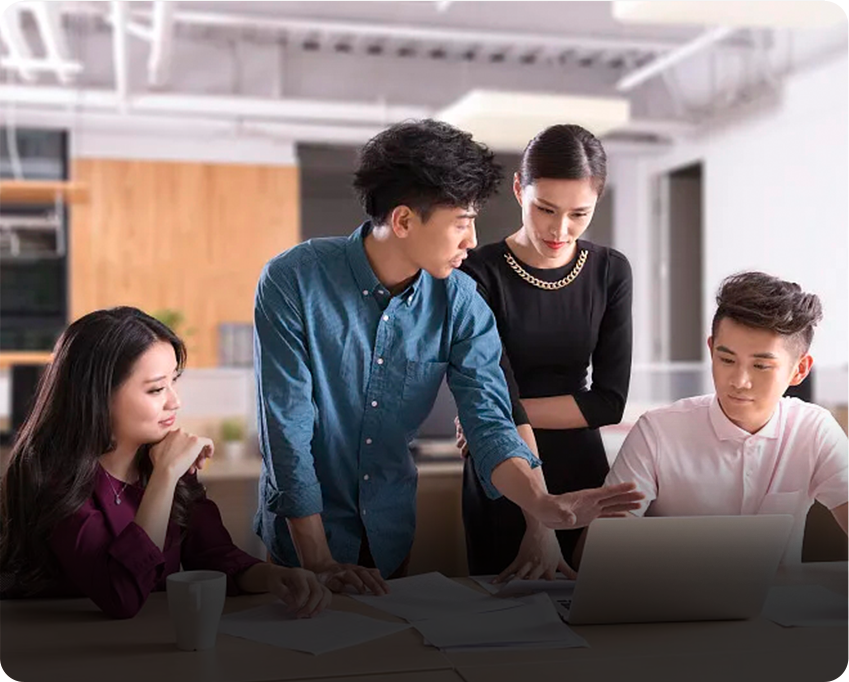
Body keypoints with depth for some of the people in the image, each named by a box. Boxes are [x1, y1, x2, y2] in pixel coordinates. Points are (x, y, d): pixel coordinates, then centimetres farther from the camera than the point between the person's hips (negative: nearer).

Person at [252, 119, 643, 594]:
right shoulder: (293, 281, -20)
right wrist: (320, 564, -22)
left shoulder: (460, 303, -10)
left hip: (391, 533, 3)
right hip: (303, 527, -3)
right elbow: (287, 428, -21)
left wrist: (543, 504, -33)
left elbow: (490, 421, -14)